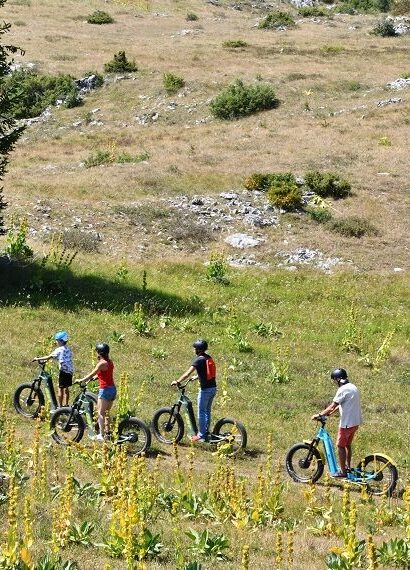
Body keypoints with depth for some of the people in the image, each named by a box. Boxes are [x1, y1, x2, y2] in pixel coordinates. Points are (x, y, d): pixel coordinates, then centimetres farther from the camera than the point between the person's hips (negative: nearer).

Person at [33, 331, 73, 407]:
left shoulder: (59, 350, -10)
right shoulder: (68, 349, 13)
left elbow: (49, 357, -11)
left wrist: (38, 359, -4)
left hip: (63, 371, -7)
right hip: (70, 371, 7)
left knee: (61, 388, -1)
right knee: (66, 388, 16)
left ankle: (60, 406, 0)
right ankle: (66, 404, 22)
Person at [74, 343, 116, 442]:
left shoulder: (102, 363, -15)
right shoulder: (110, 362, 10)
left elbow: (91, 375, -13)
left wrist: (80, 380, -2)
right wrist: (92, 378, 23)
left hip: (105, 390, -8)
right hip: (113, 389, 8)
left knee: (101, 413, -6)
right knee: (107, 412, 18)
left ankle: (101, 435, -10)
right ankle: (107, 432, 21)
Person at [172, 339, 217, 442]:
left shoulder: (199, 359, -14)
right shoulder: (209, 358, 10)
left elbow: (188, 373, -21)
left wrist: (177, 382, -17)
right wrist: (198, 377, 35)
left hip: (205, 389, -8)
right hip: (213, 388, 8)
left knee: (202, 412, 1)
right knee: (207, 411, 18)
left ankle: (201, 435, 4)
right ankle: (206, 432, 24)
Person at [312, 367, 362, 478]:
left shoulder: (343, 390, -18)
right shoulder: (353, 387, 11)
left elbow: (333, 406, -19)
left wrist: (319, 415, -12)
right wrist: (330, 412, 20)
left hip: (347, 423, -9)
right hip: (356, 422, 9)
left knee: (341, 445, 2)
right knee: (348, 445, 21)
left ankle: (343, 471, 4)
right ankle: (348, 467, 30)